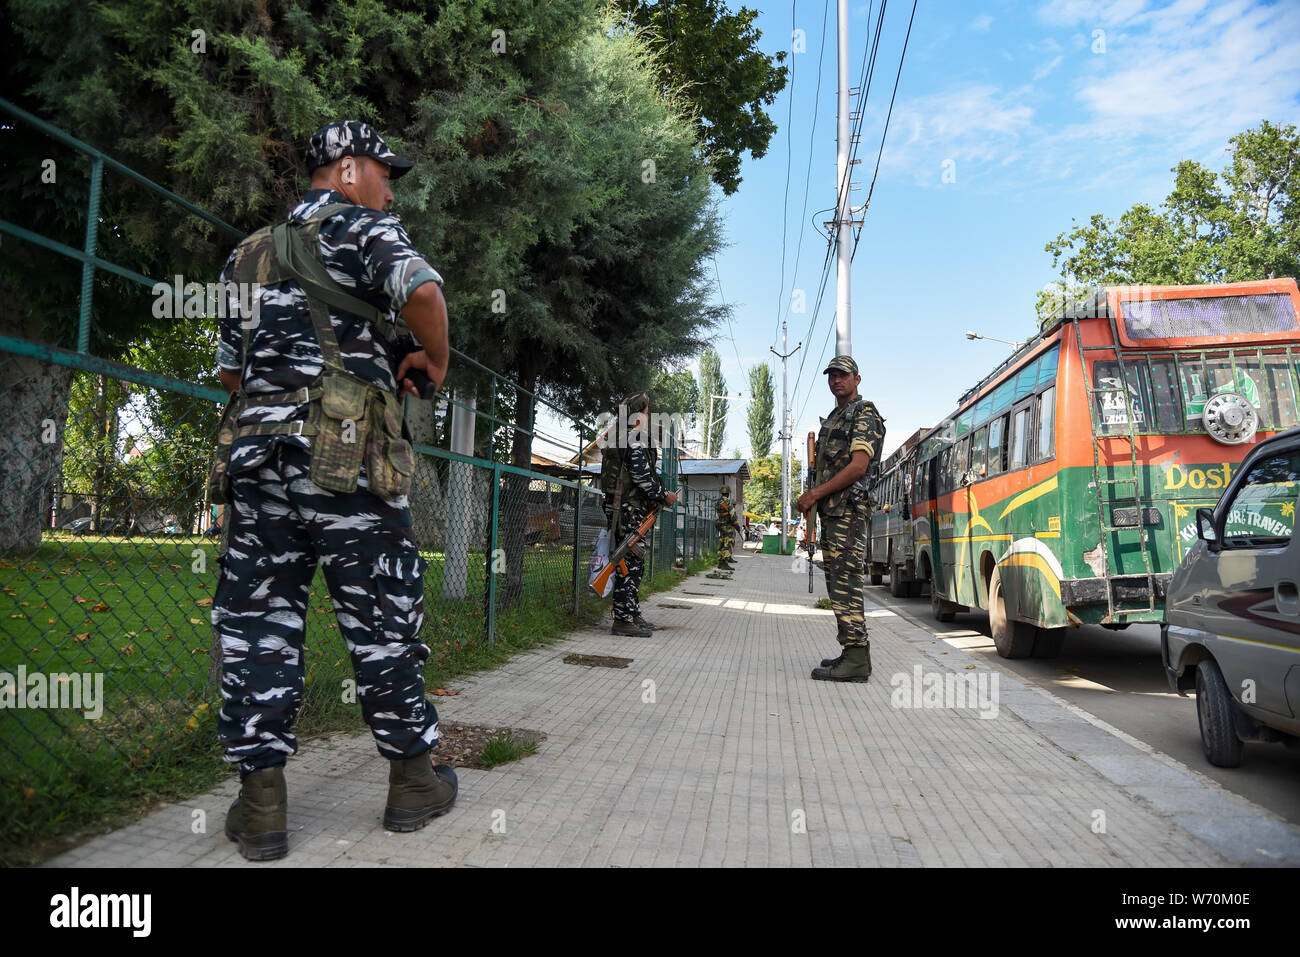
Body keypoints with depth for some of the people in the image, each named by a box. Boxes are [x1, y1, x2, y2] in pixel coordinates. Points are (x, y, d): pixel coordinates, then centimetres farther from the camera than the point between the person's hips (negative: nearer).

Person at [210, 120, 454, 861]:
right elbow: (423, 292, -21)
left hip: (255, 457, 6)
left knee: (258, 625, 8)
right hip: (349, 460, -5)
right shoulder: (361, 227, 1)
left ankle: (261, 805, 11)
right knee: (384, 622, 4)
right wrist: (434, 359, -3)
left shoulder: (247, 254, 22)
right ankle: (414, 781, 17)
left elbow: (231, 372, 23)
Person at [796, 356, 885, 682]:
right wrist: (812, 497, 11)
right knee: (837, 583, 11)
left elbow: (858, 466, -17)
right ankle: (852, 653, 17)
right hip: (830, 512, 10)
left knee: (845, 582, -13)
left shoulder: (864, 415, -5)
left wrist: (815, 493, -16)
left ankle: (856, 660, -11)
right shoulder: (831, 419, 23)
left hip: (849, 511, -10)